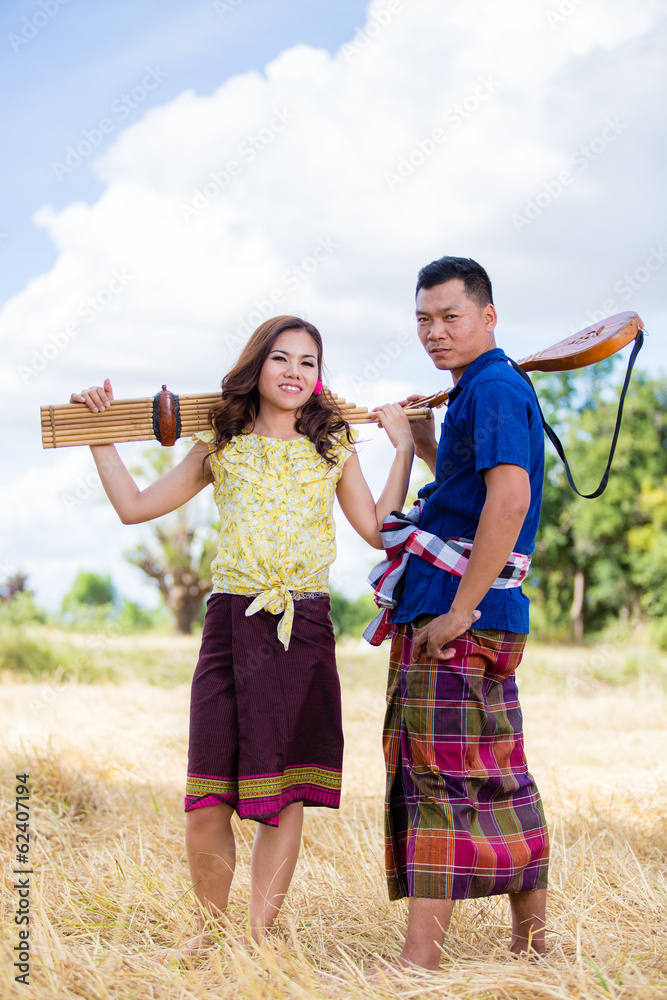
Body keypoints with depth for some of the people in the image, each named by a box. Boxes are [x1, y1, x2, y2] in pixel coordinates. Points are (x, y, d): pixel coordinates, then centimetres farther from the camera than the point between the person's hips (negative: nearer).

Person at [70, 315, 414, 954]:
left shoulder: (332, 449, 12)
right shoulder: (222, 447, 11)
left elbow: (380, 531, 10)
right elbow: (133, 506, 13)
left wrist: (403, 448, 9)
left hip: (304, 628, 0)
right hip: (231, 622, 0)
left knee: (285, 794, 1)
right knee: (206, 798, -4)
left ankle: (259, 936, 13)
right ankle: (210, 927, 17)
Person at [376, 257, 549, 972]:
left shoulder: (494, 388, -12)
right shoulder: (483, 390, 20)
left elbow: (508, 497, -26)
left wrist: (459, 611, -25)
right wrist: (423, 444, 19)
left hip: (457, 618, -10)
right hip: (473, 614, 10)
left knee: (438, 775, -9)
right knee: (496, 777, 14)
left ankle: (420, 958, -7)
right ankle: (531, 940, 21)